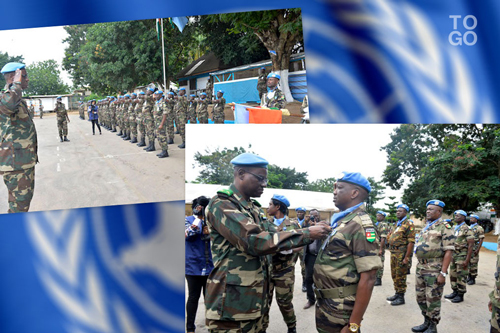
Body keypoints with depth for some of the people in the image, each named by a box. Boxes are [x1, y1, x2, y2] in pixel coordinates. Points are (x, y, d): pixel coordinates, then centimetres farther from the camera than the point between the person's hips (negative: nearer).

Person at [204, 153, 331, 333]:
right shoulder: (221, 205, -15)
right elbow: (255, 241, -25)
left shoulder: (253, 208, 15)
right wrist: (306, 234, -20)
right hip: (233, 304, -9)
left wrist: (311, 233, 0)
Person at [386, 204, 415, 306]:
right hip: (393, 252, 9)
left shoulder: (408, 224, -10)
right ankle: (397, 294, 26)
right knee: (394, 275, 15)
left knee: (400, 276, -3)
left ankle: (401, 297, 5)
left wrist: (406, 257, -20)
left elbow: (411, 242, -16)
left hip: (401, 253, -9)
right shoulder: (397, 224, 17)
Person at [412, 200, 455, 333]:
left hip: (434, 270, -8)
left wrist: (443, 273, -19)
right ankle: (426, 322, 29)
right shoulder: (426, 227, 16)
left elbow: (448, 251, -14)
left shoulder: (444, 227, -9)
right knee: (421, 297, 14)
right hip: (420, 268, 8)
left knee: (433, 300, 0)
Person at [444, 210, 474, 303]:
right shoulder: (455, 228, 13)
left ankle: (460, 295, 8)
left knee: (461, 276, -1)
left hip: (462, 256, -8)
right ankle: (455, 292, 24)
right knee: (453, 274, 12)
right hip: (454, 255, 8)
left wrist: (467, 260, -19)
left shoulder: (466, 229, -13)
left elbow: (471, 245, -16)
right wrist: (451, 256, 17)